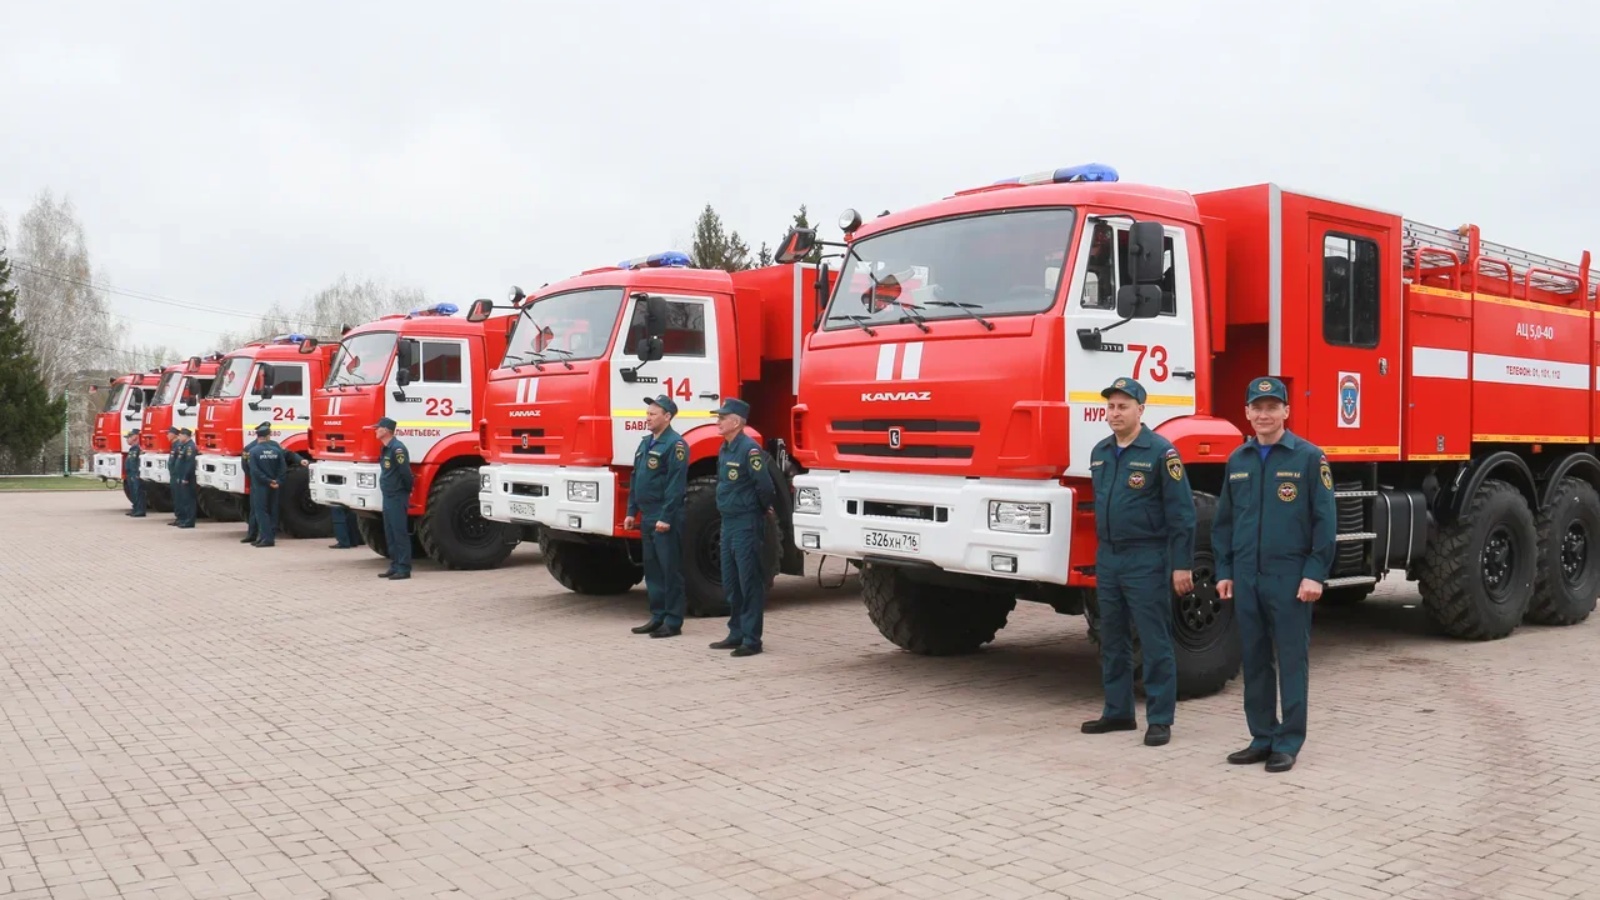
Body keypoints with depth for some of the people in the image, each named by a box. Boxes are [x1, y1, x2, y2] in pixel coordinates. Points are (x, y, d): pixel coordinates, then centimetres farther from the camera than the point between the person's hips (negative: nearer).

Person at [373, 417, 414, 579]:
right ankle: (394, 567, 19)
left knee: (400, 533, -7)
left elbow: (405, 471, -20)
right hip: (388, 497, 10)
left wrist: (408, 490, -7)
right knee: (390, 534, 12)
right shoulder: (386, 449, 14)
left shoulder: (397, 448, -17)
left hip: (397, 498, -10)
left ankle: (404, 569, -5)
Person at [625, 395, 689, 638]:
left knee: (670, 570, -3)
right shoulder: (646, 443, 16)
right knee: (651, 569, 13)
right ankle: (657, 617, 21)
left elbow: (676, 484, -18)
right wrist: (631, 512, 15)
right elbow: (635, 479, 20)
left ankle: (673, 622, 2)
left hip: (666, 519, -9)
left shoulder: (675, 444, -12)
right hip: (647, 517, 9)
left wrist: (666, 518, -21)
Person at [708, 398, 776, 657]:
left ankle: (752, 640, 0)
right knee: (730, 583, 14)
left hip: (747, 524, -9)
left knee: (750, 583, -4)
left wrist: (763, 508, -3)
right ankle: (736, 634, 24)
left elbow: (765, 485, -19)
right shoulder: (724, 449, 12)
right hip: (728, 522, 9)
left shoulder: (749, 449, -16)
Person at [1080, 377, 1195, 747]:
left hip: (1146, 559, -7)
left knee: (1155, 642, -1)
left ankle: (1160, 719, 6)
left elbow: (1181, 512, -11)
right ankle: (1117, 712, 23)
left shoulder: (1160, 451, -10)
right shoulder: (1100, 452, 11)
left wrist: (1181, 565, -14)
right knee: (1112, 640, 12)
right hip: (1107, 557, 7)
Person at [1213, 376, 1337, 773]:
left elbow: (1325, 520, -6)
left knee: (1292, 661, 2)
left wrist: (1315, 573, -12)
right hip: (1246, 577, 5)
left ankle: (1288, 743, 10)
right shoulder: (1237, 460, 10)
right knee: (1254, 661, 10)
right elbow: (1224, 521, 14)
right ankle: (1261, 737, 20)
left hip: (1290, 577, -4)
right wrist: (1224, 571, 8)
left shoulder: (1309, 457, -3)